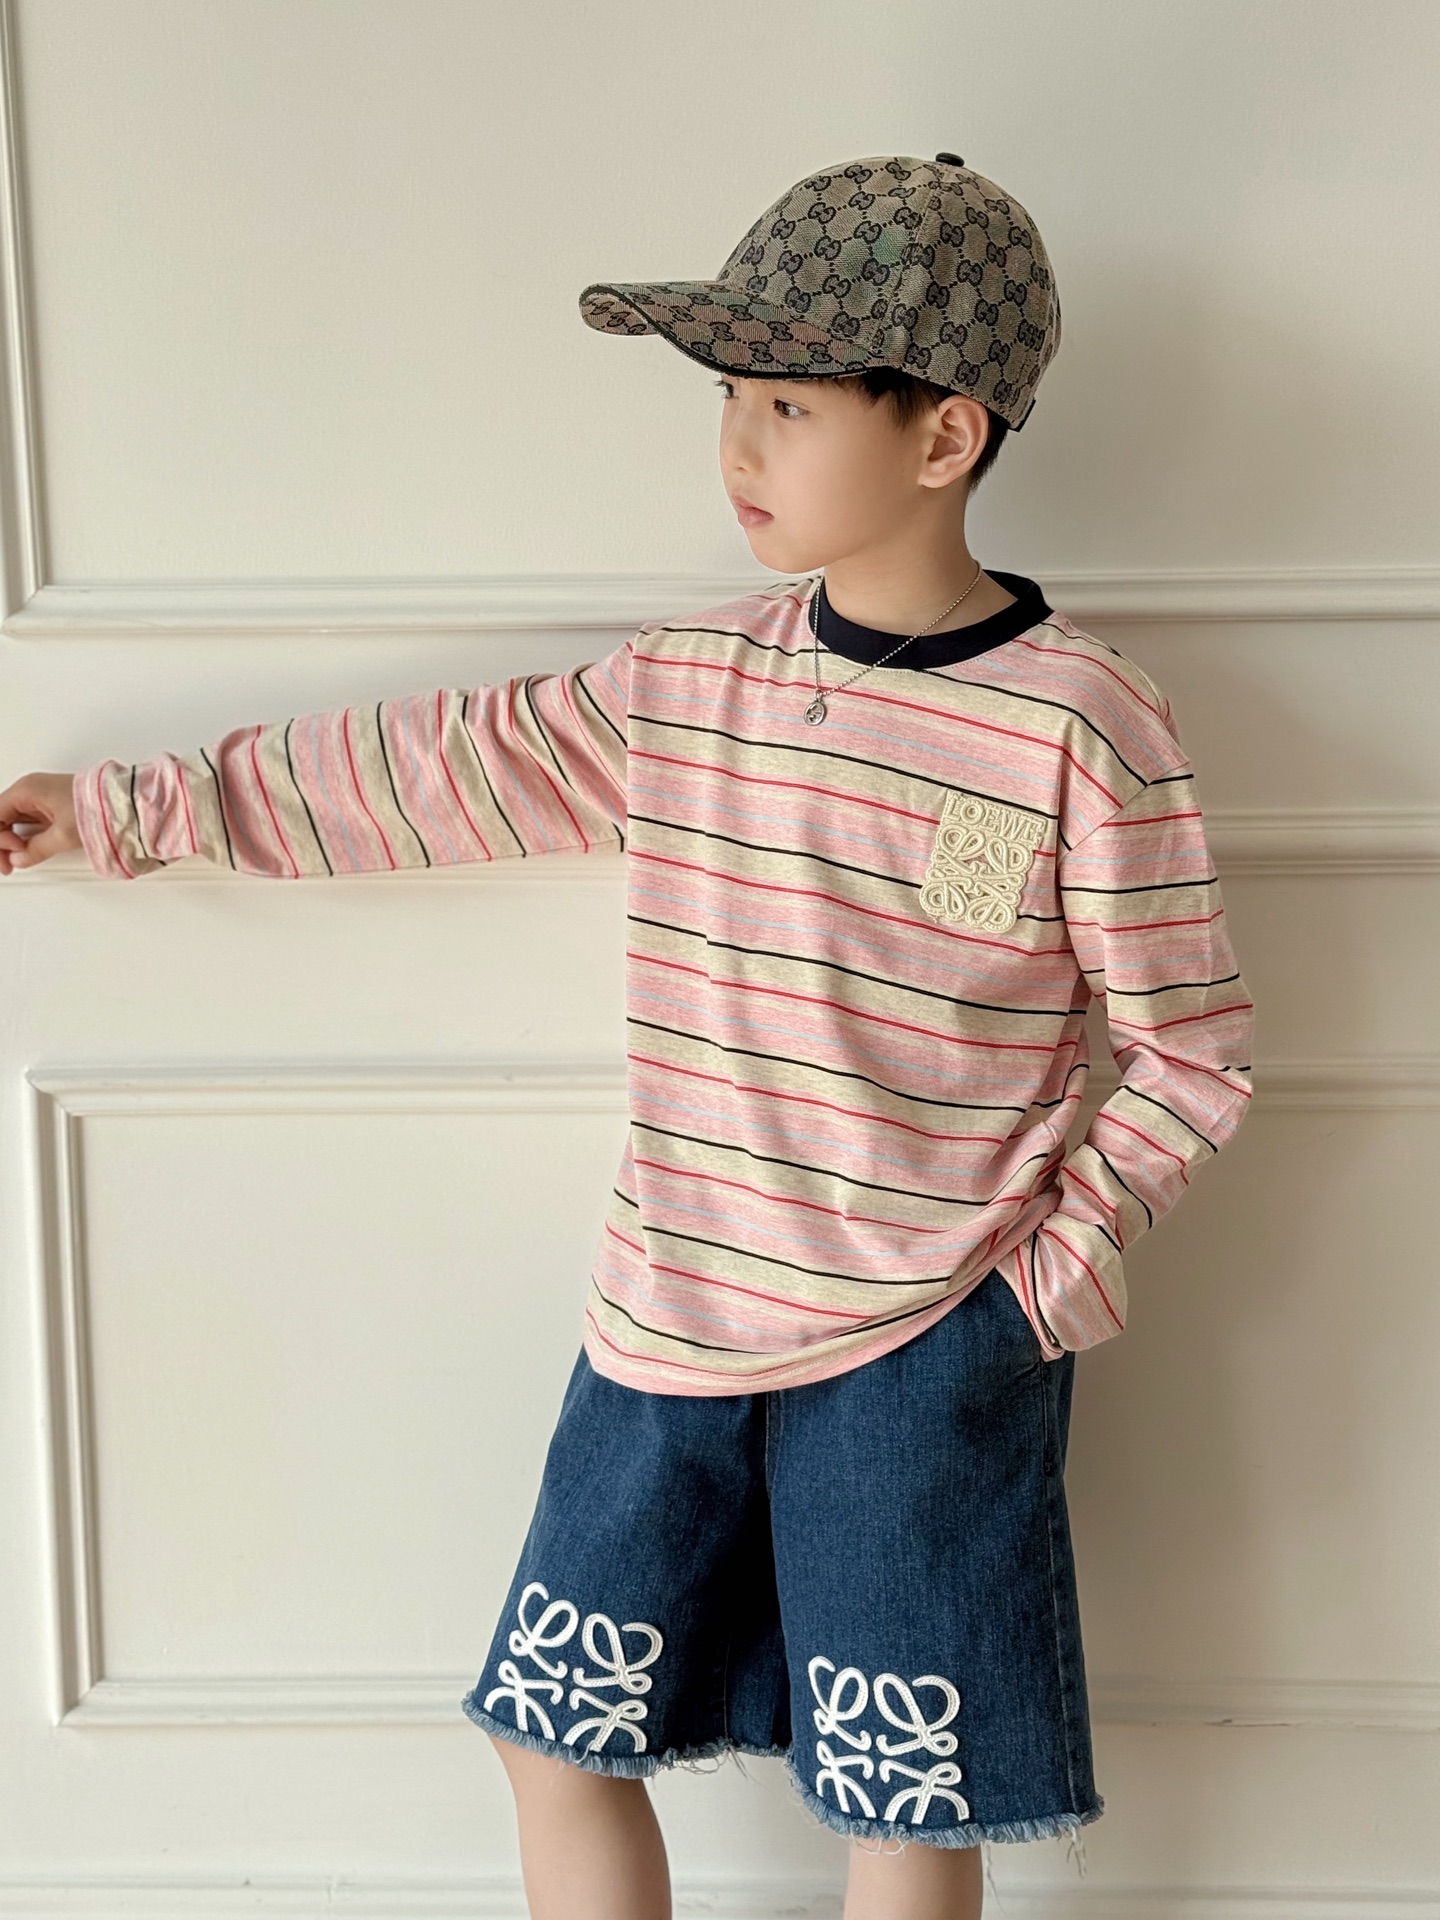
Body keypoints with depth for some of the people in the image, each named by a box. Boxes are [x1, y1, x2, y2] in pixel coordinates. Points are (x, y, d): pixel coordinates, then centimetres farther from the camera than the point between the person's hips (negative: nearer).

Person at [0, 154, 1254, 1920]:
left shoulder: (1079, 731, -13)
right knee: (557, 1738, 16)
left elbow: (1193, 1050, -6)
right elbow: (445, 767, 8)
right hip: (664, 1323, 5)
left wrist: (1071, 1259, -14)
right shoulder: (688, 683, 1)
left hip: (920, 1357, -5)